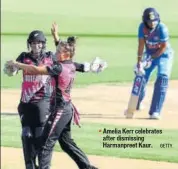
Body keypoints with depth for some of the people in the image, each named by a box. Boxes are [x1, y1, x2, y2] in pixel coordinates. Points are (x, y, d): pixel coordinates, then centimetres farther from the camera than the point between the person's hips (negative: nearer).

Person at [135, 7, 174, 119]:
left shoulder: (162, 28, -28)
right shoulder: (142, 27, -16)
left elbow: (164, 47, -21)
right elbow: (141, 44, -12)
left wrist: (152, 57, -20)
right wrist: (139, 61, -16)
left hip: (164, 55, -4)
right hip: (150, 54, 5)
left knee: (162, 79, -19)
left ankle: (155, 112, -19)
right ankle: (136, 105, 33)